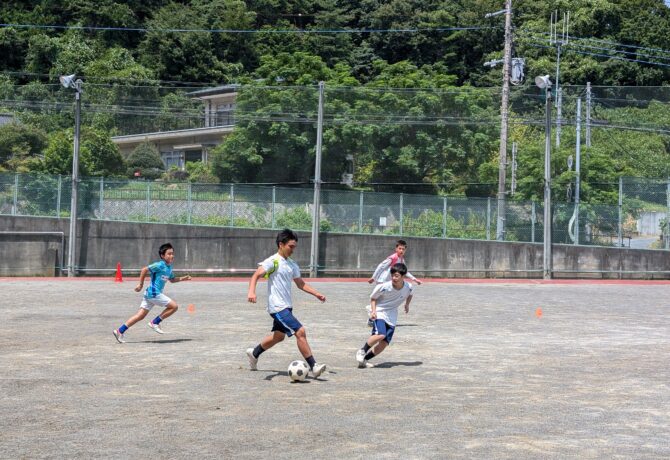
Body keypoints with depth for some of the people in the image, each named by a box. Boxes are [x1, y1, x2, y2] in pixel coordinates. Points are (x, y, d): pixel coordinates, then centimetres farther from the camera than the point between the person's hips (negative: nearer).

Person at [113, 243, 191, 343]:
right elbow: (144, 270, -13)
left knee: (140, 315, 7)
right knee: (174, 306, -6)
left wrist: (183, 278, 14)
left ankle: (120, 331, 6)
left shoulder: (169, 267, 15)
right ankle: (154, 322, 1)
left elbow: (172, 279, 29)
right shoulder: (160, 265, -12)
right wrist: (141, 284, -10)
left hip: (150, 294, 9)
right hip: (154, 293, -9)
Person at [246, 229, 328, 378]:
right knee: (300, 332, -16)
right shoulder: (272, 261, -11)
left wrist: (317, 294, 12)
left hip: (287, 306, 9)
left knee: (278, 336, 21)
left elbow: (301, 284, 22)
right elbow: (256, 275, -22)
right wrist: (251, 291, -39)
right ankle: (313, 367, -13)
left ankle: (254, 353, 41)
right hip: (278, 307, -9)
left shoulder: (292, 265, 13)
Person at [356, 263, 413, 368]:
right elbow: (373, 298, -5)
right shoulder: (384, 287, -20)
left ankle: (364, 359, 12)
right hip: (379, 312, -4)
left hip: (392, 317, 5)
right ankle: (362, 351, -8)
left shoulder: (408, 287, -10)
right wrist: (373, 311, -18)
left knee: (384, 343, -3)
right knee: (380, 334, -29)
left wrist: (407, 304, 7)